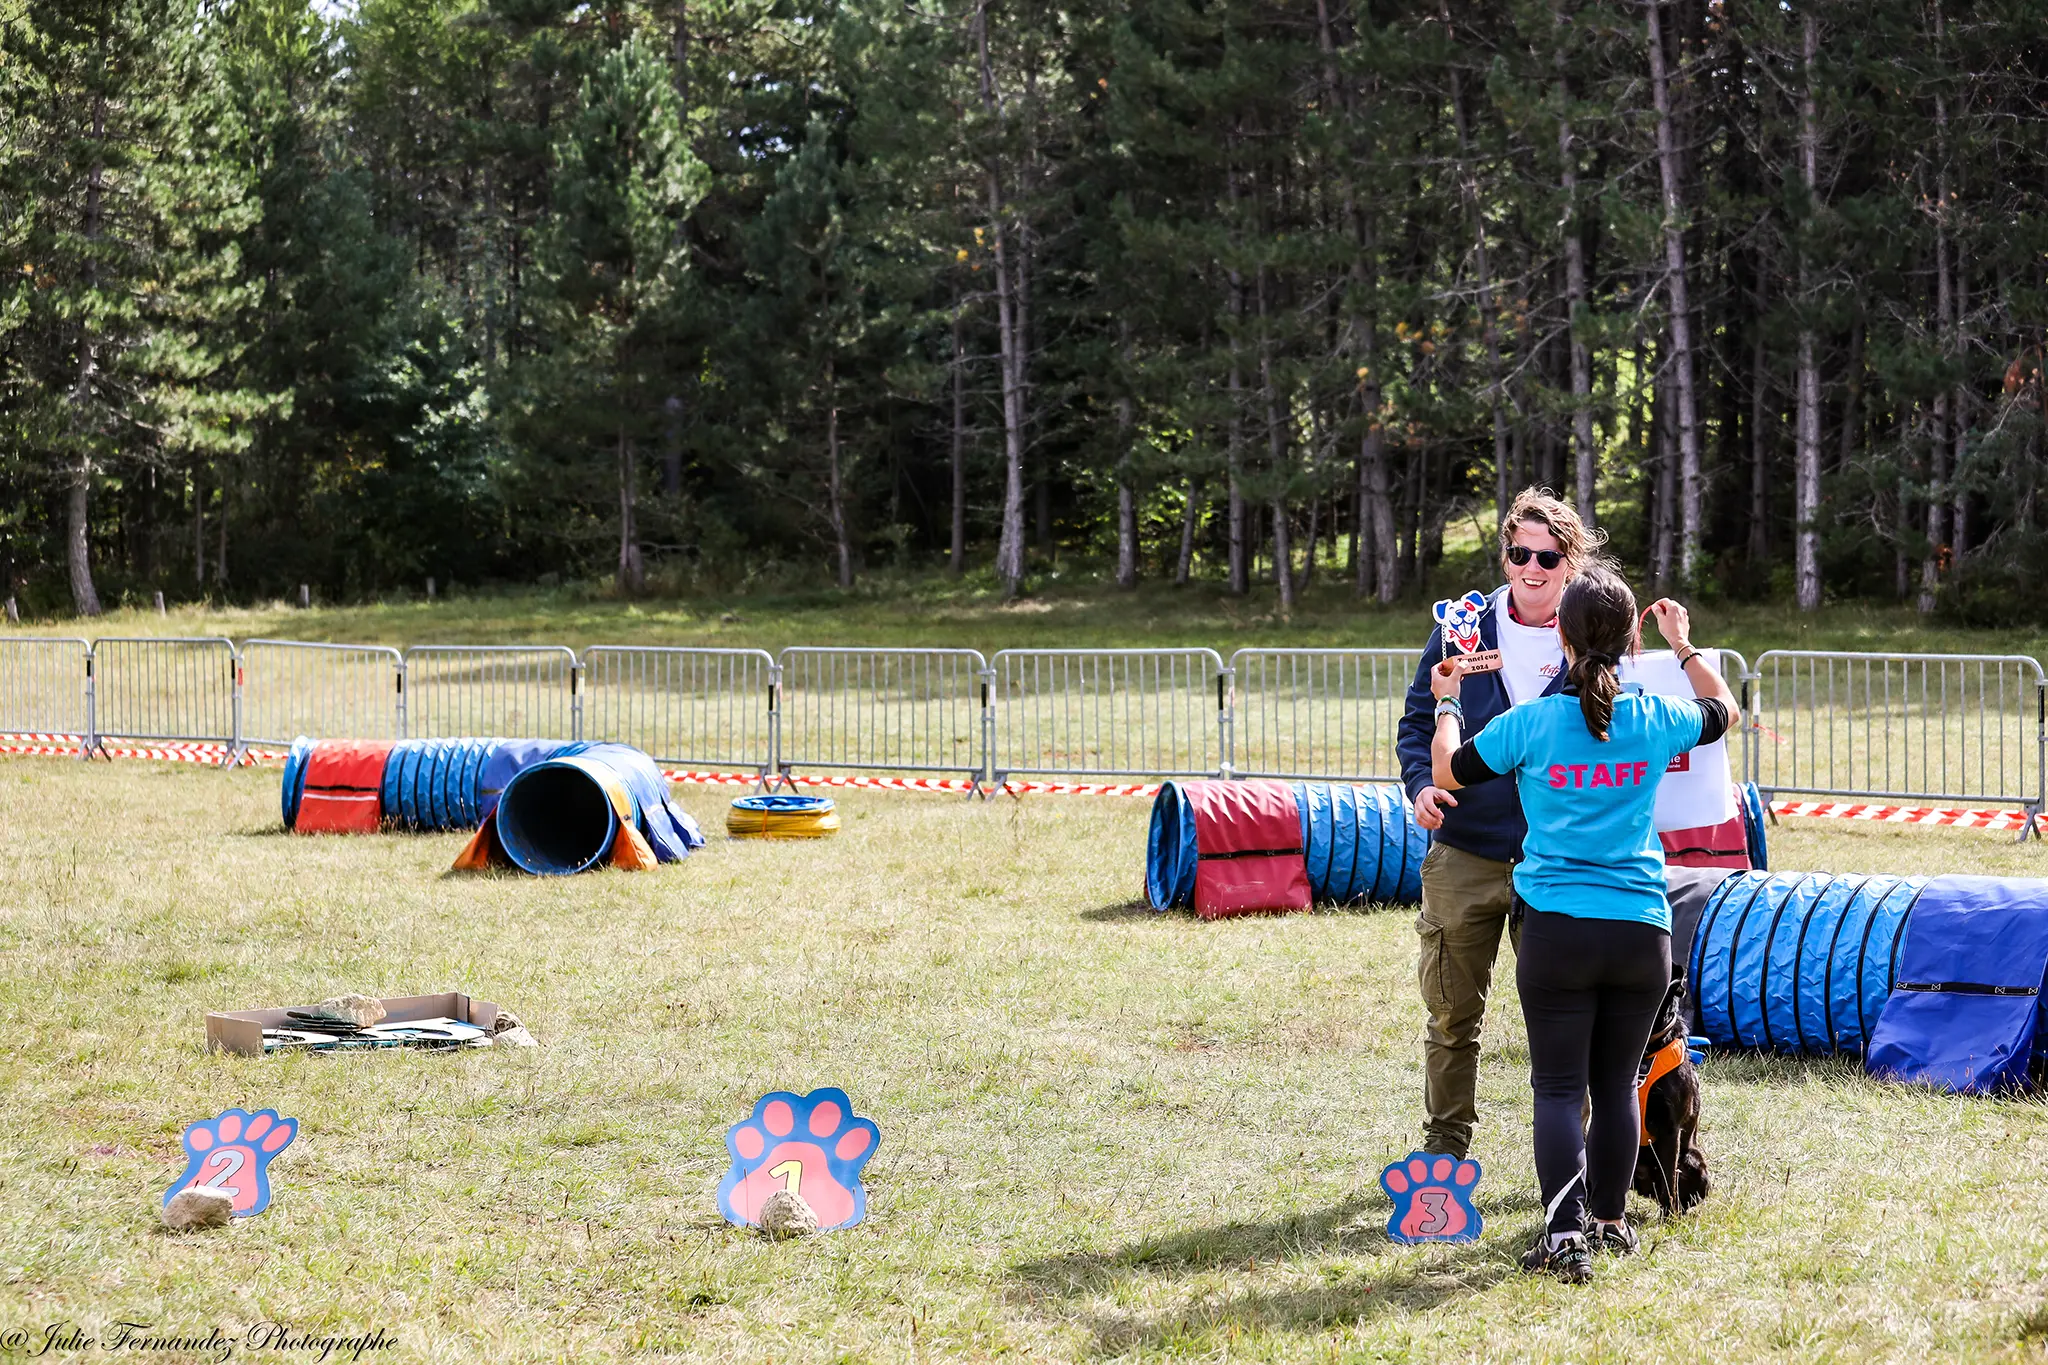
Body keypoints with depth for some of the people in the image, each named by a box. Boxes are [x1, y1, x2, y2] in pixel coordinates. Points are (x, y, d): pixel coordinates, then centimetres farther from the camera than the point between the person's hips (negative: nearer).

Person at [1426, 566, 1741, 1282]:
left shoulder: (1532, 722, -6)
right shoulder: (1656, 720, 0)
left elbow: (1447, 772, 9)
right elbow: (1725, 711, 23)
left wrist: (1446, 703, 26)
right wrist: (1684, 646, 36)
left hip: (1558, 928, -2)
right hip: (1642, 928, 2)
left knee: (1558, 1088, 0)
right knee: (1617, 1083, 14)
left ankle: (1565, 1235, -9)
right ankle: (1610, 1219, 25)